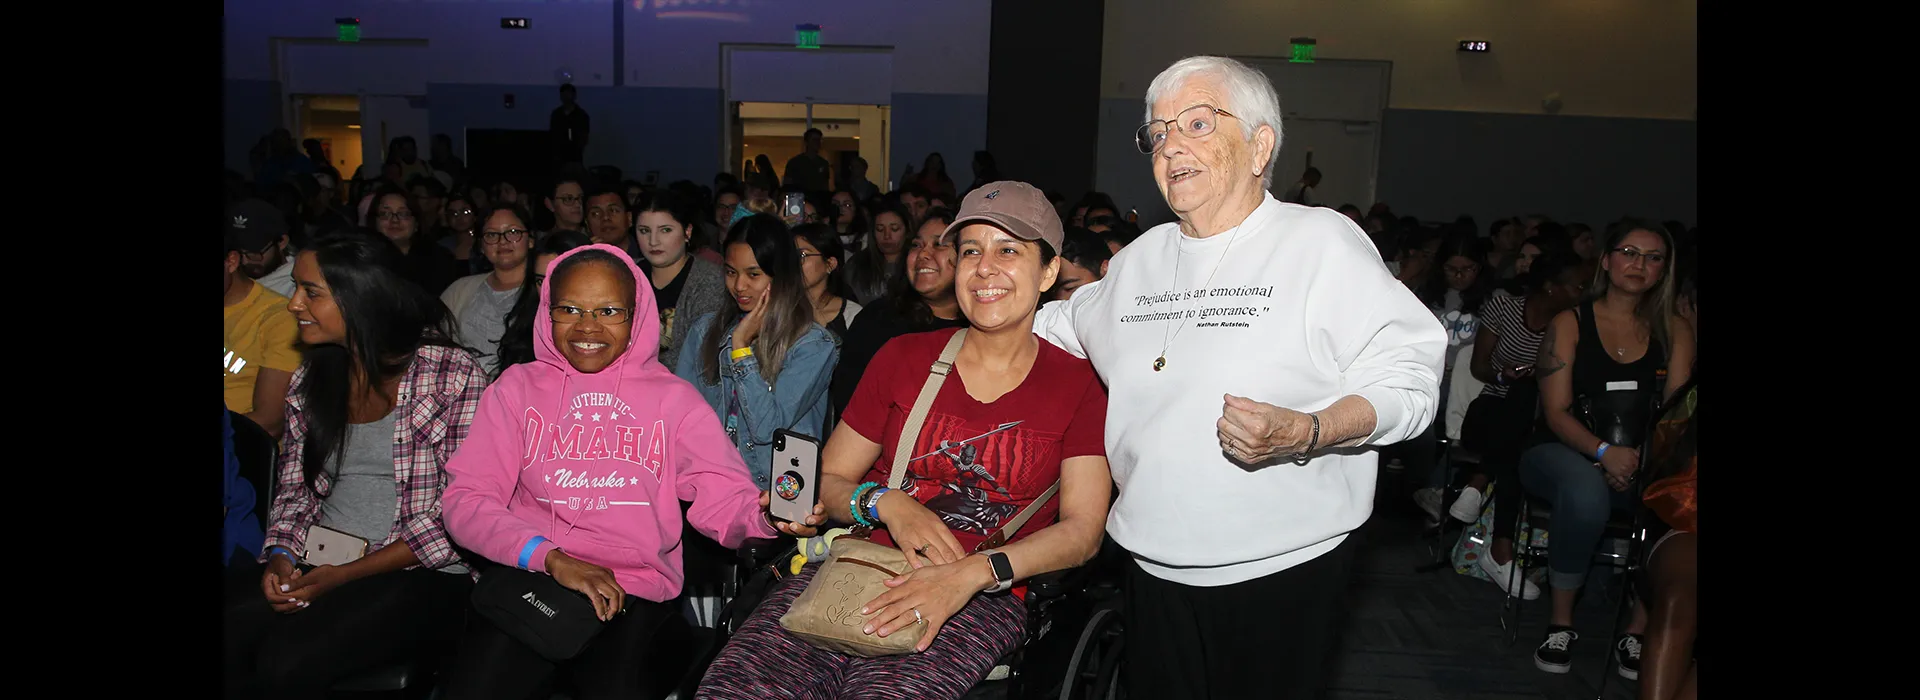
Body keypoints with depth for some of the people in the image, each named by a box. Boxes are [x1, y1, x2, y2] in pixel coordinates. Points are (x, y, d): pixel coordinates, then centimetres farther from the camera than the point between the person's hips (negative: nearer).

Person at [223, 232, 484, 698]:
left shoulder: (452, 375, -8)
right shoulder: (311, 380, 11)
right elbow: (295, 490, 15)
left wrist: (344, 576, -15)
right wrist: (281, 555, -7)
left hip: (421, 574, -5)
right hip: (318, 564, 5)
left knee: (287, 661, -27)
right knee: (232, 638, -24)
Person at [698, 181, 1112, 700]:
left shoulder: (1077, 386, 6)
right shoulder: (904, 357, 12)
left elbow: (1083, 530, -4)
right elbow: (828, 481, 14)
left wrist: (972, 573, -18)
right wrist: (885, 502, -9)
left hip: (981, 599, -2)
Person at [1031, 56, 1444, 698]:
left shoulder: (1322, 241, -9)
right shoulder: (1140, 258, 10)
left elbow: (1408, 378, -15)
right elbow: (1059, 325, 27)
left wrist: (1304, 433, -29)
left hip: (1280, 572, -5)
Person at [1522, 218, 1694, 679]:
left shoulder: (1674, 331, 12)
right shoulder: (1570, 323, 4)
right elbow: (1556, 412, -5)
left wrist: (1642, 459, -19)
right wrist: (1603, 453, -23)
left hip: (1642, 465, 3)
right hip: (1567, 454, -2)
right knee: (1586, 490, -38)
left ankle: (1638, 632, -14)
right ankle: (1561, 623, -18)